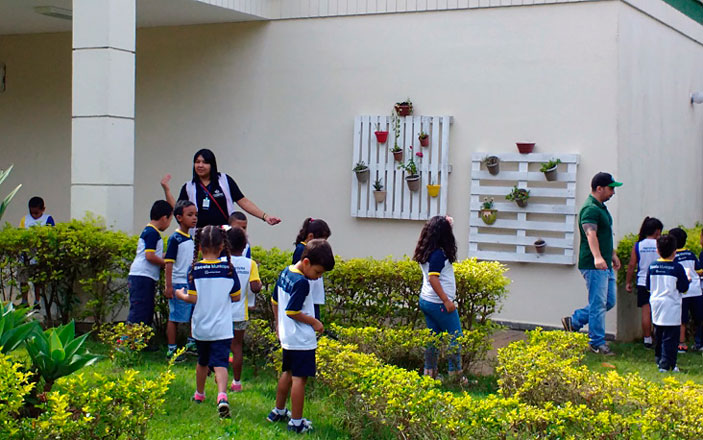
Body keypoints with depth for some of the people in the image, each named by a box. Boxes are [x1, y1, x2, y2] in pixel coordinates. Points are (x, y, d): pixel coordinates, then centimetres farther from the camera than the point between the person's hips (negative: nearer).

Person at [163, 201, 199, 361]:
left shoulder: (191, 239, 11)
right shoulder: (175, 238, -12)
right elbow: (169, 262, -14)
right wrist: (168, 285, -18)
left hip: (192, 283, 8)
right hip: (179, 284, -8)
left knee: (195, 315, 15)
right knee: (175, 317, -1)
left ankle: (191, 344, 31)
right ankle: (171, 350, 7)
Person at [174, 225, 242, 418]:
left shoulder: (195, 269, -8)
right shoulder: (229, 268, -5)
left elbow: (193, 298, -10)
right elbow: (236, 297, 1)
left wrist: (180, 295, 11)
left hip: (200, 327, 1)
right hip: (222, 327, -1)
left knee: (203, 361, 20)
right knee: (220, 362, -7)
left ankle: (199, 394, 38)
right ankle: (222, 396, -29)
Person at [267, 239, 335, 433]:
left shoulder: (285, 272, 7)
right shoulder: (301, 283, -22)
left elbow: (275, 301, 16)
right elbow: (291, 311, -23)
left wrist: (278, 323, 25)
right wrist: (314, 322, -12)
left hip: (287, 336, 10)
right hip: (302, 340, -10)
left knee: (287, 373, 22)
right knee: (299, 378, -3)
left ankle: (278, 412, 34)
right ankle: (296, 422, 1)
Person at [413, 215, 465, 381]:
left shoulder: (426, 252, 7)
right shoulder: (438, 253, -20)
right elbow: (433, 278, -25)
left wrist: (445, 223, 24)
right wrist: (446, 301, -22)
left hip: (426, 300, 9)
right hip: (439, 303, -9)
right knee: (455, 338, 1)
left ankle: (429, 372, 18)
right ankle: (455, 373, 3)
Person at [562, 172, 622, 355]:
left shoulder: (601, 208, 17)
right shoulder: (590, 209, -16)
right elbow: (590, 234, -31)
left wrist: (613, 255, 34)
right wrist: (597, 257, -44)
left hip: (605, 265, 10)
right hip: (593, 265, -10)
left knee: (609, 301, 13)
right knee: (598, 303, -4)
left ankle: (574, 321, 21)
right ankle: (597, 342, 4)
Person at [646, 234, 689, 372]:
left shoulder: (652, 267, 2)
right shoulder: (677, 268, -11)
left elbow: (648, 287, 11)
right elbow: (684, 288, -6)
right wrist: (687, 279, 12)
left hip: (656, 305, 5)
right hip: (672, 308, -5)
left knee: (658, 336, 19)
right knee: (670, 338, -3)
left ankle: (659, 360, 30)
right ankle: (666, 364, -7)